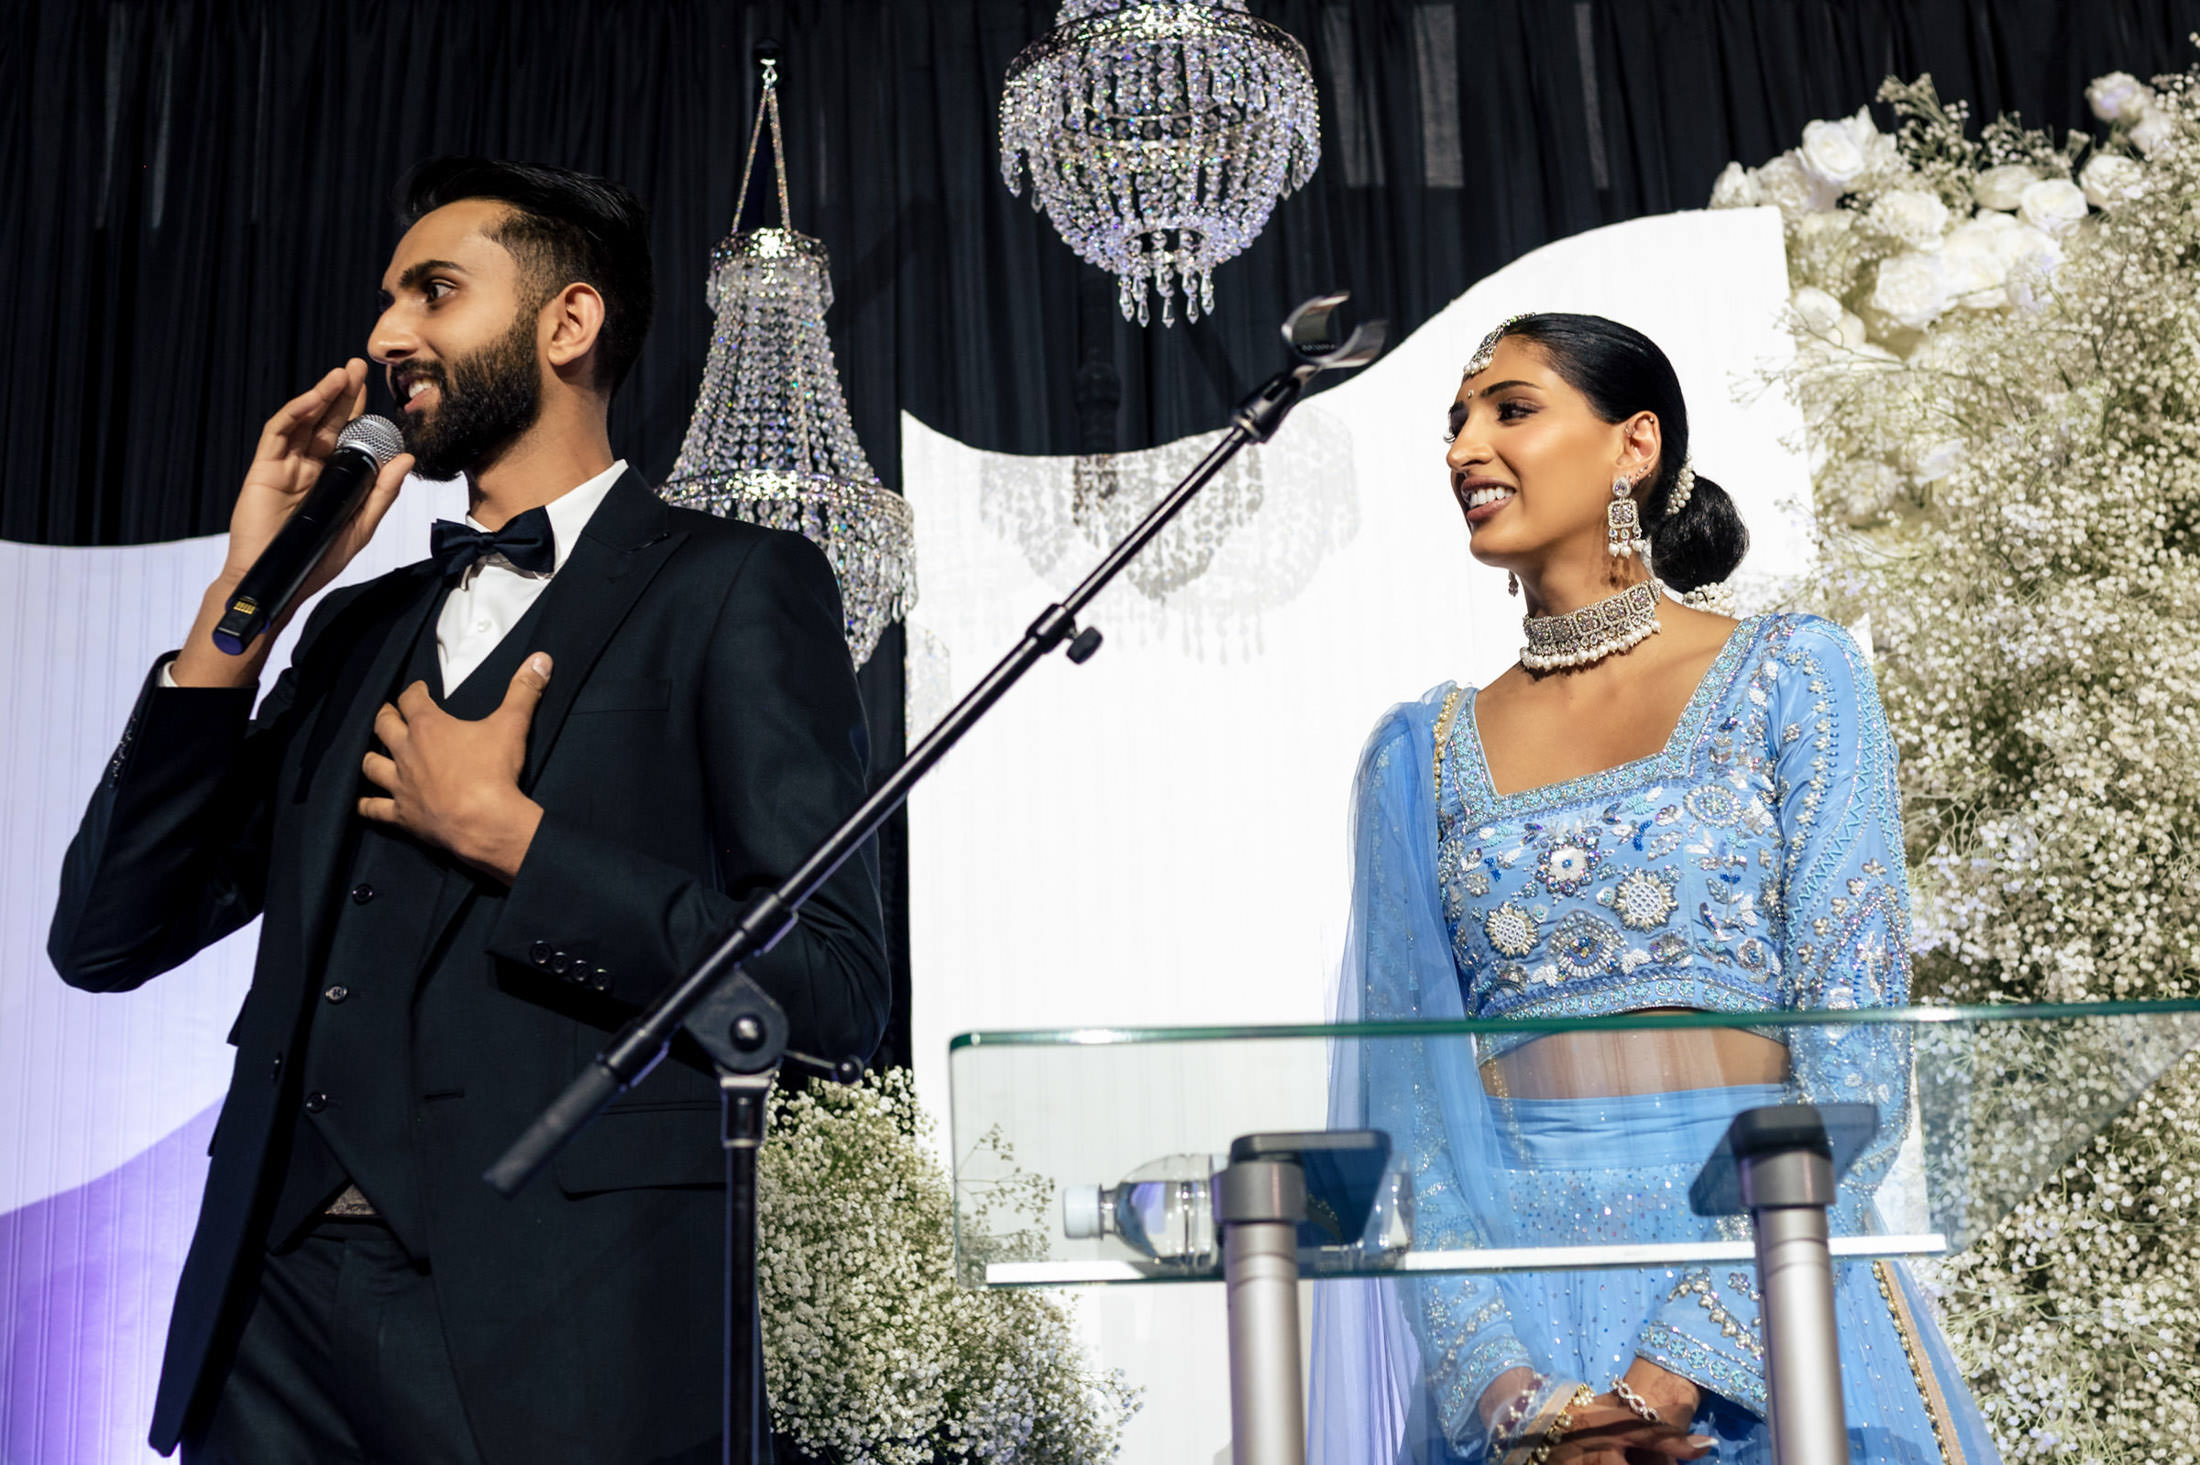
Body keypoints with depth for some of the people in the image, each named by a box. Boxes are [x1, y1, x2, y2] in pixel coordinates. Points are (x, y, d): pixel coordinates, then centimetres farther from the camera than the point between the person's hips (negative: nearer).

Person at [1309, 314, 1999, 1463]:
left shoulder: (1790, 676, 1)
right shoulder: (1416, 754, 9)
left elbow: (1854, 1062, -6)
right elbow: (1406, 1089, 2)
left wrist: (1687, 1365, -15)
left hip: (1767, 1305, -2)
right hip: (1516, 1312, 2)